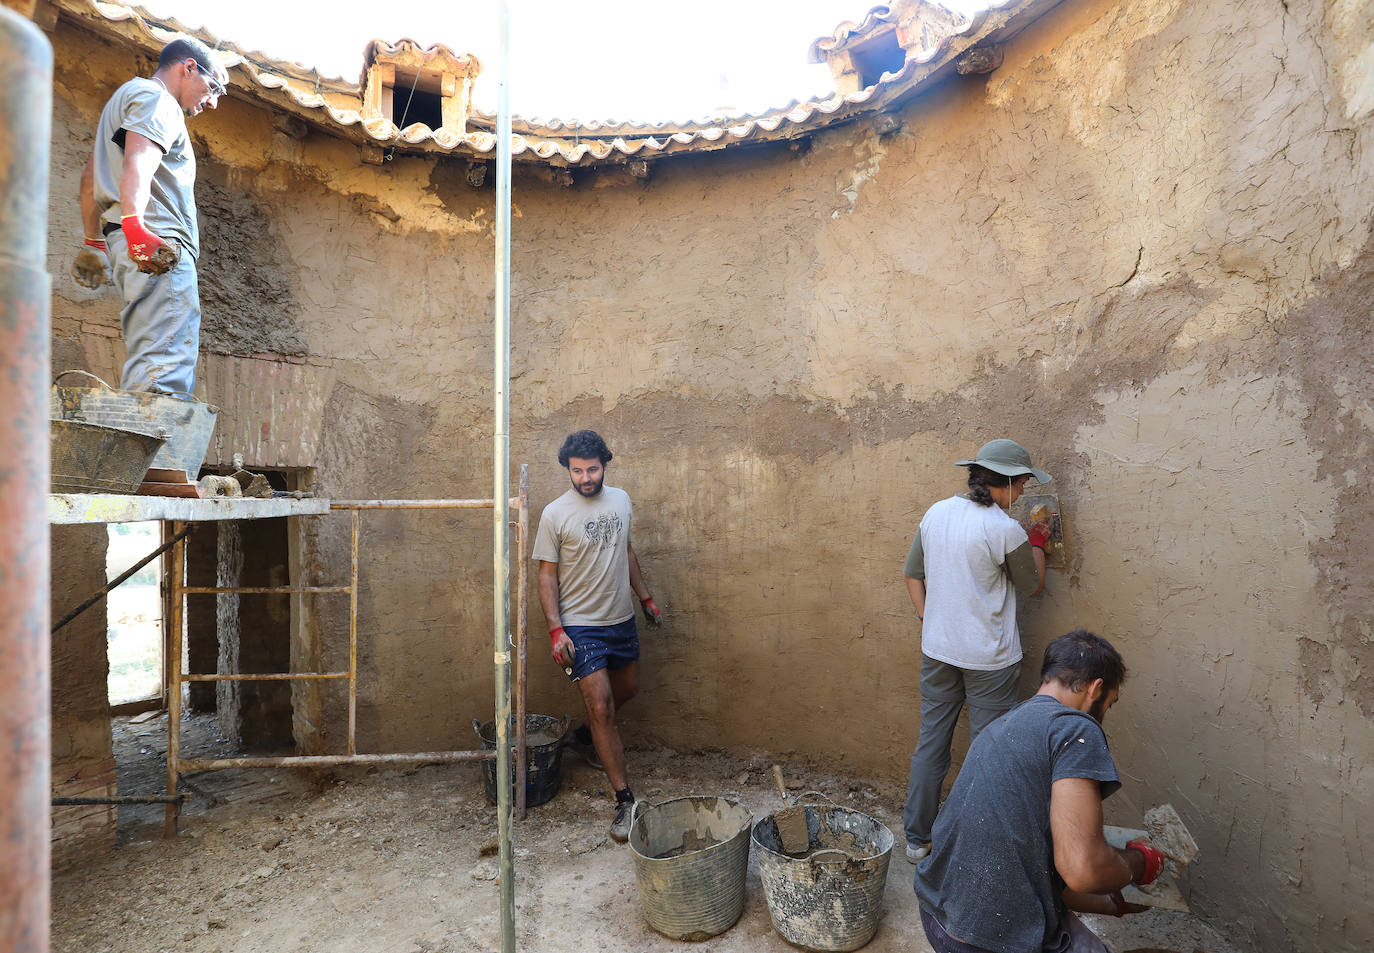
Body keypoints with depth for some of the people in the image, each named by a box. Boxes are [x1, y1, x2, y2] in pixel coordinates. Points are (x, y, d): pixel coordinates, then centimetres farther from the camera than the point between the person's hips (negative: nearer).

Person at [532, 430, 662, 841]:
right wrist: (555, 629, -16)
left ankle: (589, 735, 49)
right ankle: (624, 799, 6)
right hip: (580, 626, -5)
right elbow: (547, 575, -9)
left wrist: (645, 596, 16)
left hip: (622, 619, 6)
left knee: (627, 688, 20)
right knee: (601, 706, -6)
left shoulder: (621, 500, 2)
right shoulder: (555, 514, -13)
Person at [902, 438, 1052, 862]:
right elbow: (1033, 586, 1)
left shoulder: (936, 513, 0)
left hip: (937, 650, 5)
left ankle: (917, 838, 28)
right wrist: (1037, 542, 14)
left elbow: (913, 575, 7)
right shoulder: (1006, 530, -16)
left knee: (930, 744, 15)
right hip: (989, 658, -5)